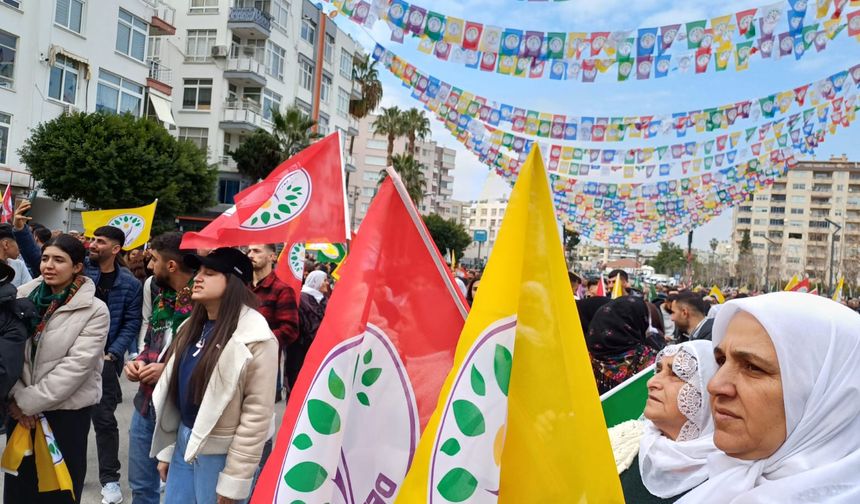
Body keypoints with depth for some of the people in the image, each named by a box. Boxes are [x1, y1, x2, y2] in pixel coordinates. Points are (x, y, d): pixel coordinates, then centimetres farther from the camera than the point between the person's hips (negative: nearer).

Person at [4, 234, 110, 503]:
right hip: (20, 407, 4)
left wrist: (29, 402, -15)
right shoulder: (24, 295, 1)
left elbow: (77, 365, -16)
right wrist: (17, 397, -9)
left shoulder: (95, 310, -12)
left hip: (67, 410, -4)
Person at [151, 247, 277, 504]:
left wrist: (234, 480, -16)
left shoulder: (255, 338, -18)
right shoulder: (193, 326, 7)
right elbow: (174, 386, 12)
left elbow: (257, 414, -18)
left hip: (220, 451, -7)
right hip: (184, 440, 7)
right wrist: (166, 450, 12)